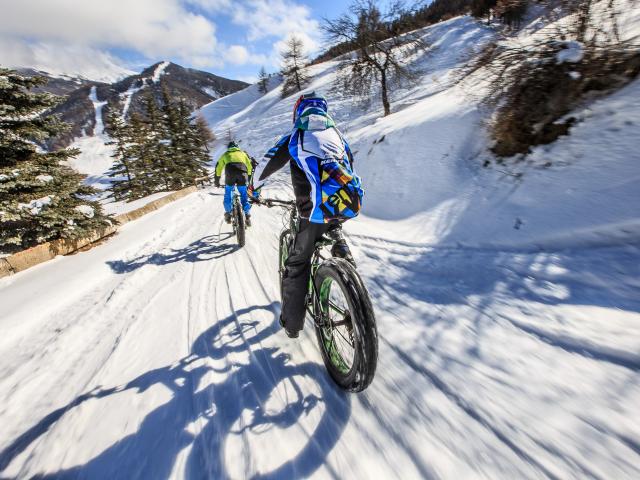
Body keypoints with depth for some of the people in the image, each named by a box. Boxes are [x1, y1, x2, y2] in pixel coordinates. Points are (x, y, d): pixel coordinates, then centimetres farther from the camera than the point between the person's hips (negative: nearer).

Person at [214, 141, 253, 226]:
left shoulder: (225, 154, 30)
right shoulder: (242, 153, 33)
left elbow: (218, 167, 28)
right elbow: (249, 166, 27)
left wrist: (216, 180, 34)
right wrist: (249, 179, 33)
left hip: (230, 173, 0)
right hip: (242, 173, 1)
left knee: (228, 194, 17)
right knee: (244, 195, 12)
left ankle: (228, 214, 16)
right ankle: (247, 216, 7)